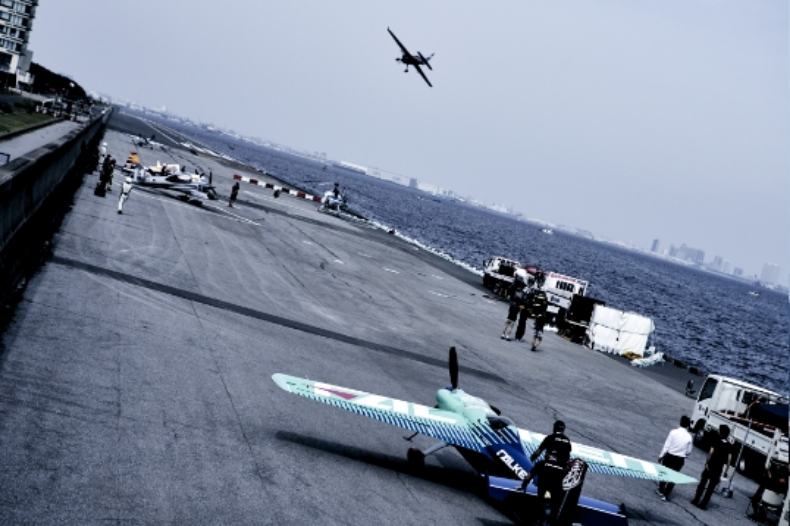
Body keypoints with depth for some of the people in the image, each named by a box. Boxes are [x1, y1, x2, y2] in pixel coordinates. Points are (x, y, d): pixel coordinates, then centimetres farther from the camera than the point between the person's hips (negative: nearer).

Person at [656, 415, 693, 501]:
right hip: (680, 459, 1)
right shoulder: (689, 436, -7)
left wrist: (661, 456, -1)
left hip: (669, 456, -1)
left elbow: (666, 445, -11)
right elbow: (688, 451, 2)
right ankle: (665, 495, 10)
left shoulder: (674, 432, -13)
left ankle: (661, 490, 35)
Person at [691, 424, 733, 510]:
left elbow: (711, 452, -14)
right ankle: (703, 504, 6)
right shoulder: (729, 446, 1)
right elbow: (729, 459, -1)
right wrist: (726, 470, 4)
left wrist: (706, 463, -9)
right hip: (718, 469, 2)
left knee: (702, 483, 12)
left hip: (710, 466, -2)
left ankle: (696, 500, 14)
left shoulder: (716, 441, -6)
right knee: (711, 487, 7)